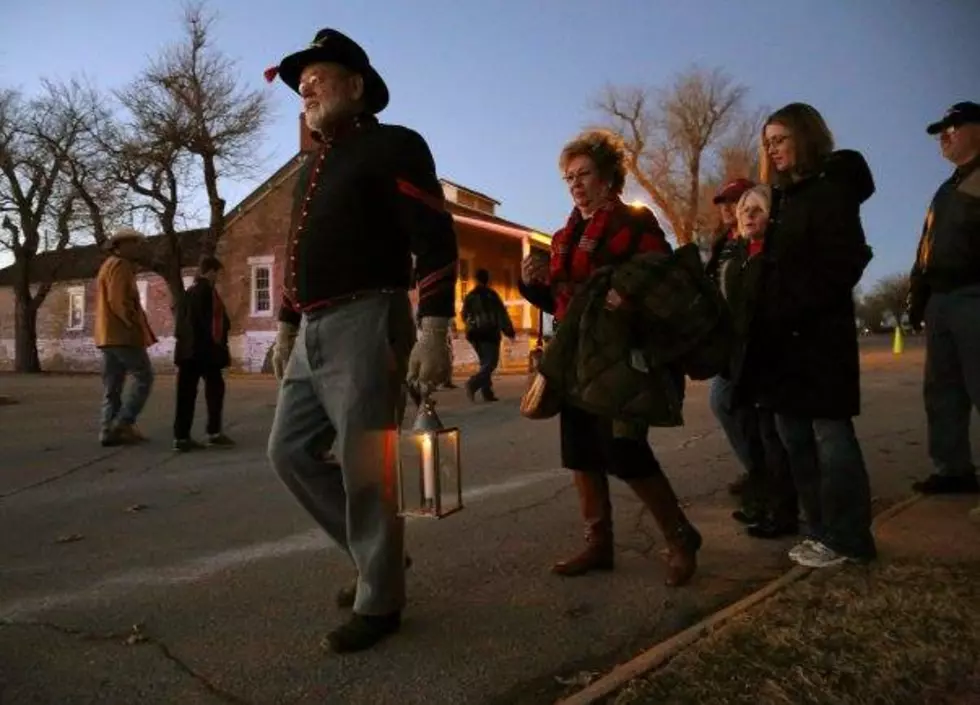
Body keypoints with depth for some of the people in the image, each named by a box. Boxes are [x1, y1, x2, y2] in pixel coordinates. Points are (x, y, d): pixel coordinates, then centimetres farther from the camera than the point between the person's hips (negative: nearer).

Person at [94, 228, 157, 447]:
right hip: (122, 334, -10)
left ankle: (109, 431, 6)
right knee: (143, 376, -6)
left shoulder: (108, 265, 25)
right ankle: (123, 423, -11)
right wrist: (137, 325, -14)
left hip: (107, 334, 10)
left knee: (112, 385, 8)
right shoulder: (120, 265, -8)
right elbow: (119, 301, -20)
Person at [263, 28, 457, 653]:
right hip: (314, 335, 9)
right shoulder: (314, 168, 23)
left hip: (366, 326, -9)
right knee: (290, 451, 11)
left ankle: (381, 603, 14)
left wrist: (433, 333, -22)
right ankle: (376, 550, 26)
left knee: (365, 473, -4)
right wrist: (288, 327, 24)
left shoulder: (394, 145, -3)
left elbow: (436, 242, -13)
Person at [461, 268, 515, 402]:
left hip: (474, 334, 6)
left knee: (485, 363, 14)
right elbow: (502, 314, -7)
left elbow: (464, 316, 17)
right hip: (489, 333, -6)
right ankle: (473, 383, -27)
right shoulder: (491, 295, -6)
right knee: (490, 363, -6)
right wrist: (510, 331, -2)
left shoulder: (469, 296, 8)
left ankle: (487, 393, 7)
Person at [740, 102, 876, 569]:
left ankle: (846, 539, 10)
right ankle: (824, 530, 21)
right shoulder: (783, 198, 19)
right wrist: (767, 318, 5)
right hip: (784, 337, 9)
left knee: (830, 435, -2)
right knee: (796, 438, 10)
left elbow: (842, 264, -16)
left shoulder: (831, 190, -5)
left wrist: (791, 312, -19)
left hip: (819, 334, -8)